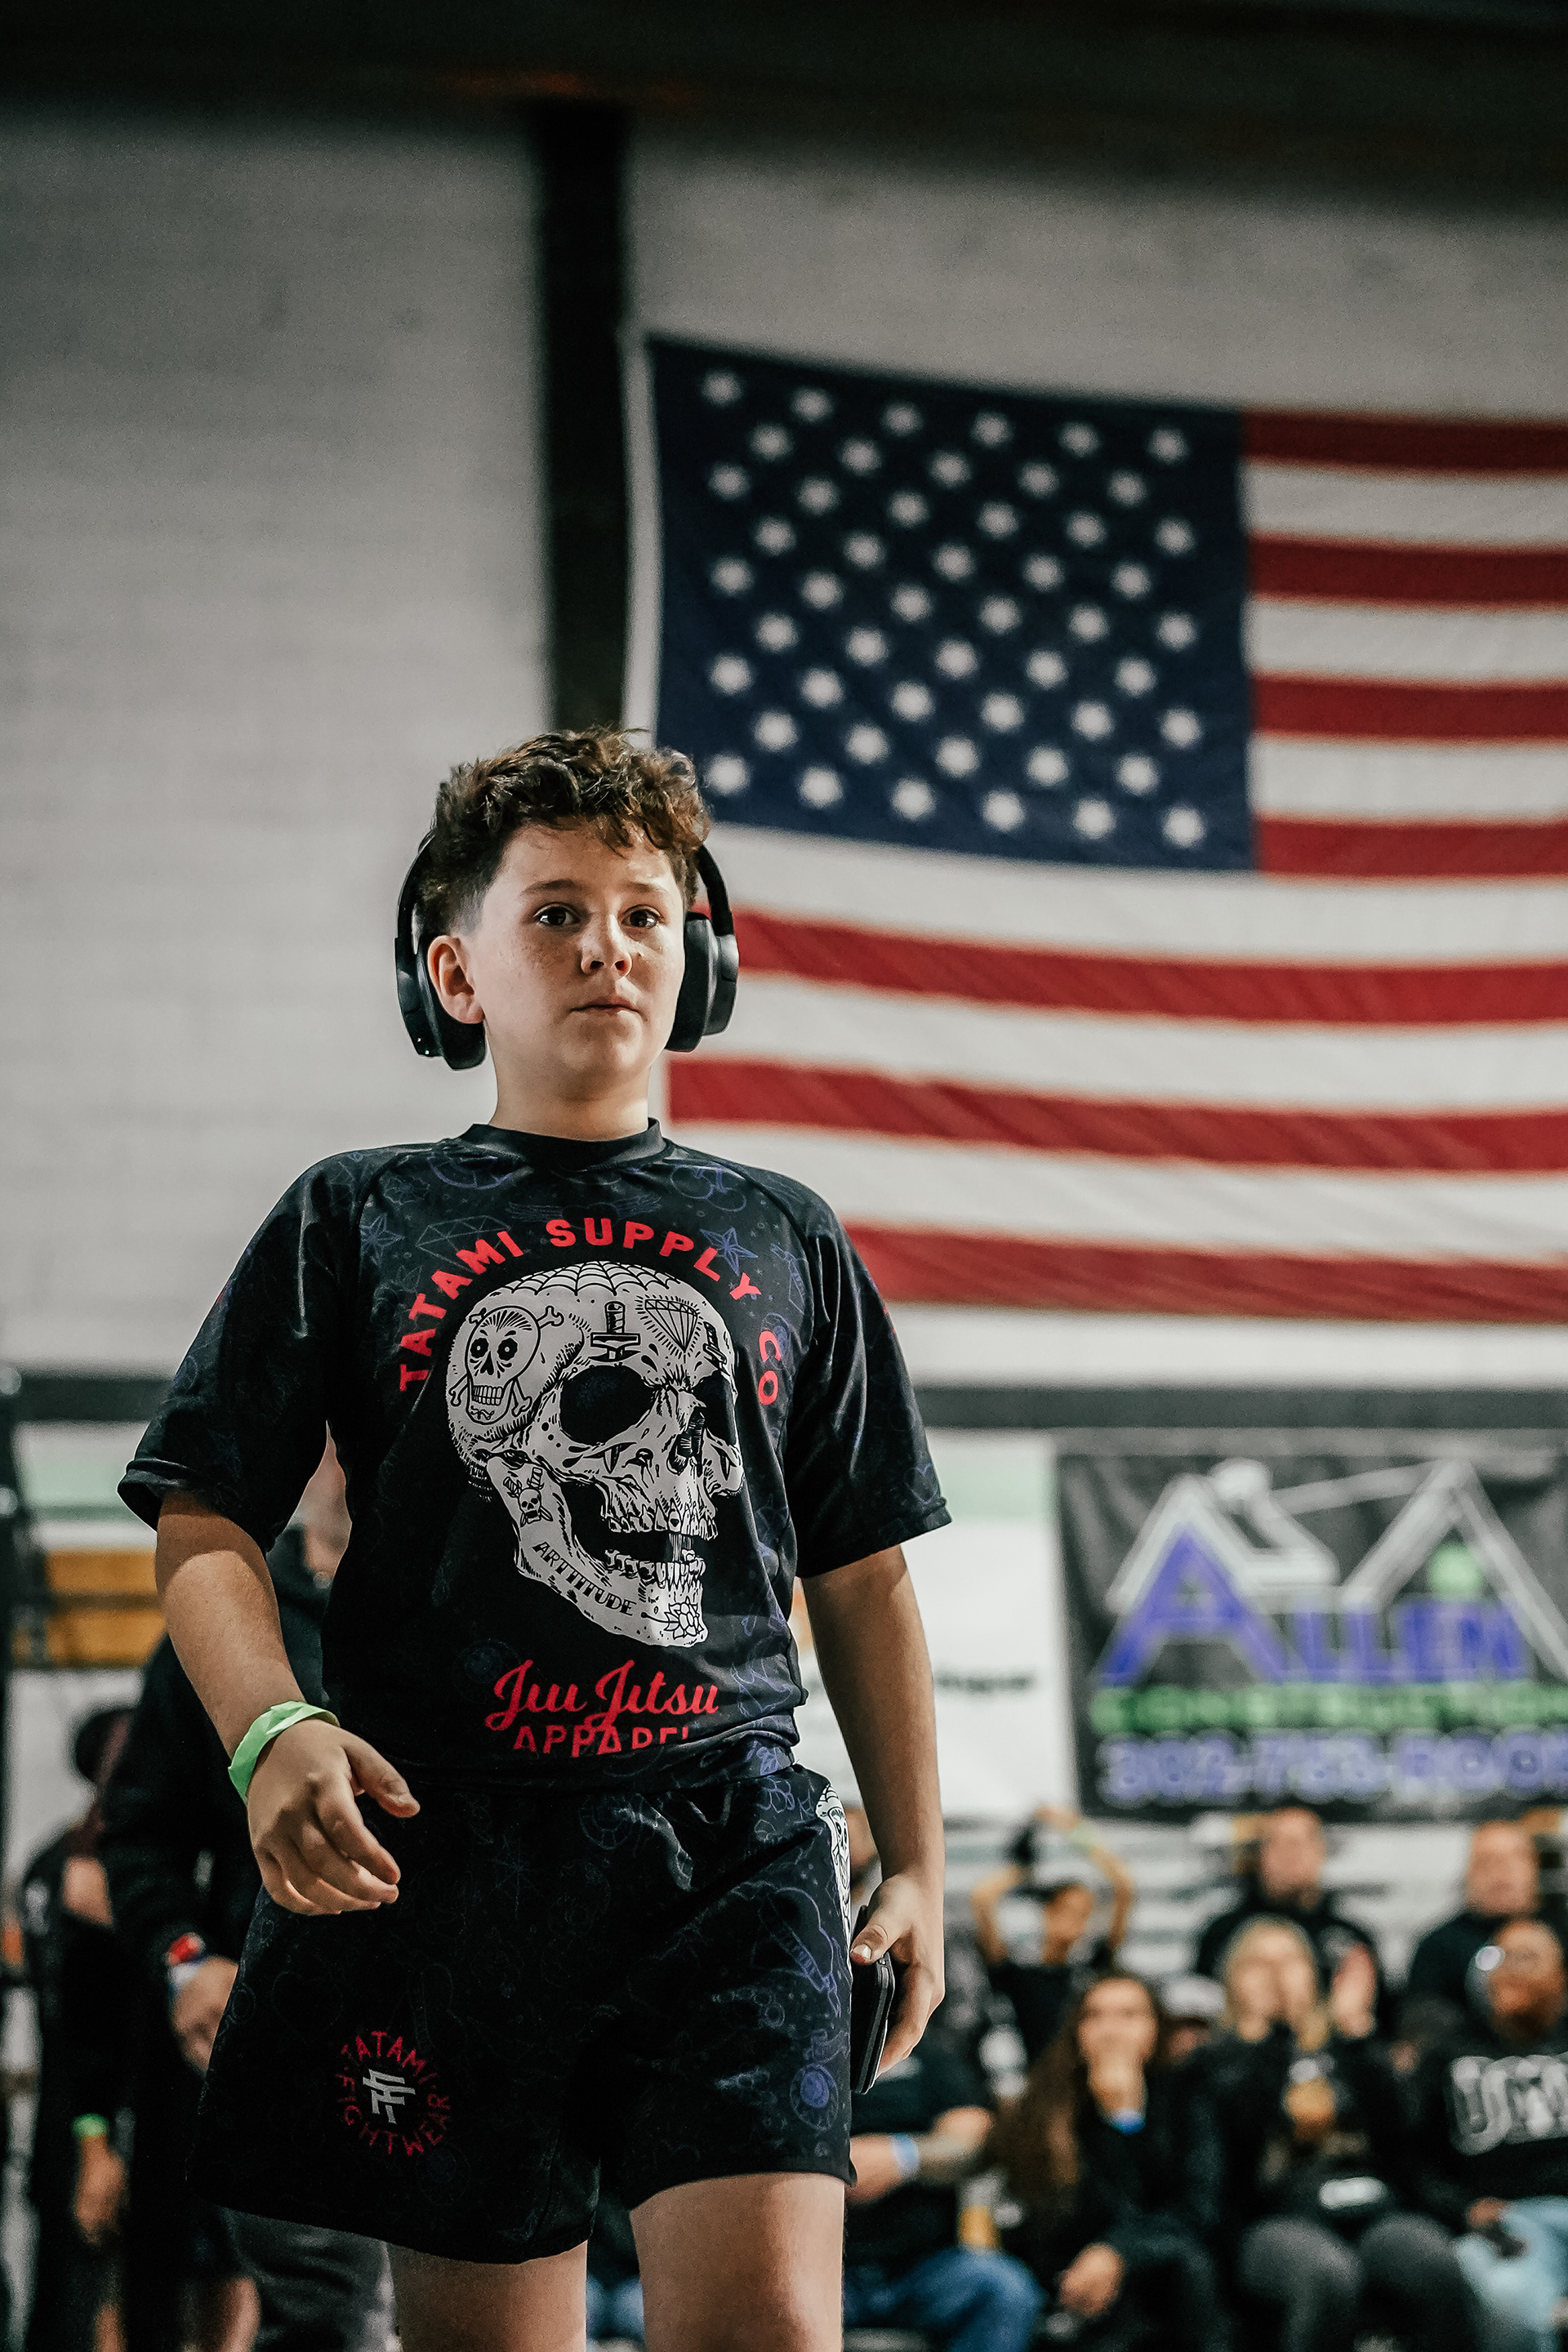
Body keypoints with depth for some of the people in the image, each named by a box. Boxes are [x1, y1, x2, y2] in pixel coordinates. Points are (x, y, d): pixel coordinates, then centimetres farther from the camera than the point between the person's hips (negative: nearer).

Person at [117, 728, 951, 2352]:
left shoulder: (783, 1242, 17)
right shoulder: (357, 1222, 11)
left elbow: (863, 1577, 20)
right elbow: (206, 1521, 6)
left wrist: (915, 1860, 15)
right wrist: (271, 1733, -13)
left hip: (729, 1845, 1)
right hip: (451, 1847, 0)